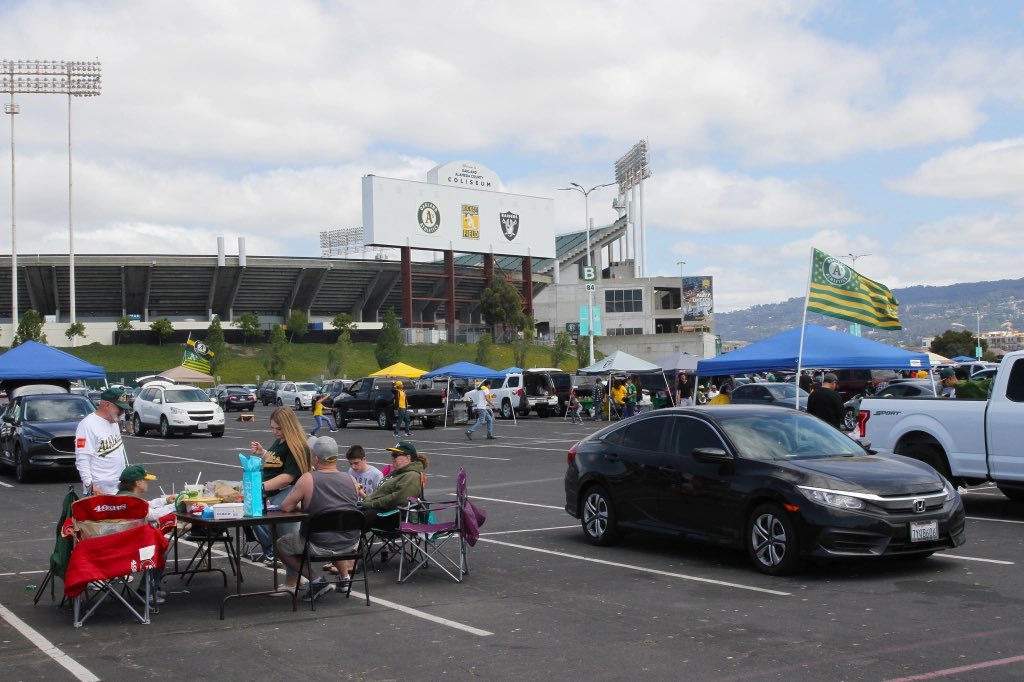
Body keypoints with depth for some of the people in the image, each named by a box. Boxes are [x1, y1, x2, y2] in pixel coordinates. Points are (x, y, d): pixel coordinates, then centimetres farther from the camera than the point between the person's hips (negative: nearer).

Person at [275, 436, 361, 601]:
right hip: (350, 544, 6)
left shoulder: (308, 479, -15)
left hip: (320, 547, -6)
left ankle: (316, 581, 7)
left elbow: (285, 507, -11)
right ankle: (344, 575, 32)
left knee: (280, 545, 17)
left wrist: (301, 506, 10)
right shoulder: (351, 480, -1)